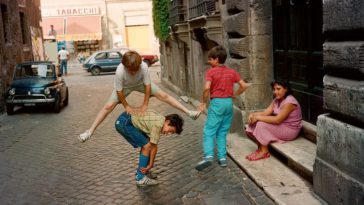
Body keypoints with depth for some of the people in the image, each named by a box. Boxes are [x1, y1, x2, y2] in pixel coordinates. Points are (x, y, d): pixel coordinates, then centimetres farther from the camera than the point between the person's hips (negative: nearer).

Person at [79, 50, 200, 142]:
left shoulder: (144, 66, -37)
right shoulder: (120, 71, -40)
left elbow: (147, 86, -27)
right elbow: (119, 91, -26)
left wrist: (145, 105, -23)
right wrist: (126, 106, -17)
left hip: (140, 83, 1)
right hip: (125, 86, -1)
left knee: (162, 95, -8)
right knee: (109, 106, -12)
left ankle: (188, 112, -2)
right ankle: (90, 131, -4)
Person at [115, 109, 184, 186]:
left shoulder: (160, 119, 7)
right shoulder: (158, 125, -21)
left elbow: (153, 145, 10)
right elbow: (154, 147, -11)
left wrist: (150, 163, 11)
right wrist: (150, 165, -1)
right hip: (123, 123, -10)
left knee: (147, 144, 13)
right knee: (147, 146, -11)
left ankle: (141, 171, 26)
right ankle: (140, 178, -4)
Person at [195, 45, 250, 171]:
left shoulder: (211, 72, -7)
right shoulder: (232, 72, 8)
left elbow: (207, 88, -19)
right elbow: (244, 86, 6)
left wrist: (203, 102, -7)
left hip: (217, 103, -5)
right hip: (229, 103, 5)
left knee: (209, 131, -5)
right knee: (222, 132, 13)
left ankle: (208, 156, -22)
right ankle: (222, 158, 9)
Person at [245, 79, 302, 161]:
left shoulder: (289, 102, -23)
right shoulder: (277, 100, 5)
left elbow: (277, 120, -29)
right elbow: (265, 113, -1)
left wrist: (258, 117, -27)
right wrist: (253, 114, -20)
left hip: (290, 130, -9)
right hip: (281, 126, 9)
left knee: (262, 124, -23)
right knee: (254, 122, -5)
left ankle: (264, 151, -9)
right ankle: (260, 148, 0)